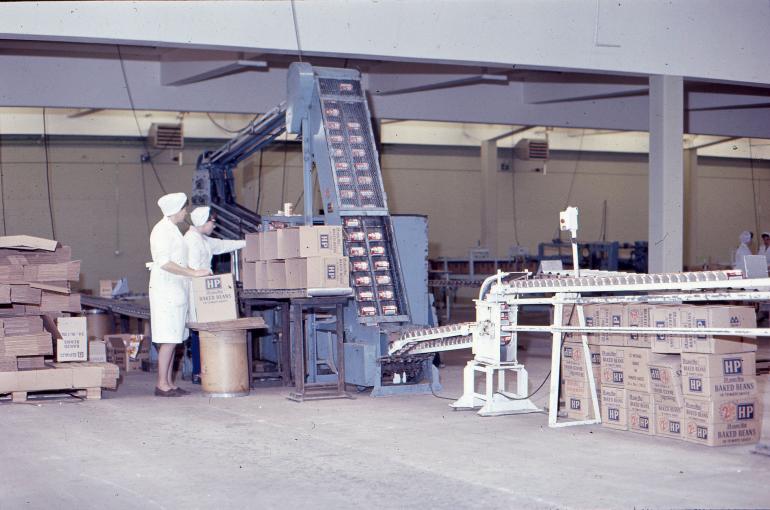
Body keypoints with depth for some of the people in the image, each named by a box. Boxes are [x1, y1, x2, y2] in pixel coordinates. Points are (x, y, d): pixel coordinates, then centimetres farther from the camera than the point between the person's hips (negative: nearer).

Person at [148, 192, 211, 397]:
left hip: (176, 289, 10)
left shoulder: (172, 229, 18)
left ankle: (169, 383, 11)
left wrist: (195, 272, 17)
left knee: (173, 340, 9)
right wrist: (193, 272, -21)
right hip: (165, 290, -10)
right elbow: (164, 263, -21)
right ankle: (162, 384, -7)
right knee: (168, 340, -10)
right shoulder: (161, 230, -12)